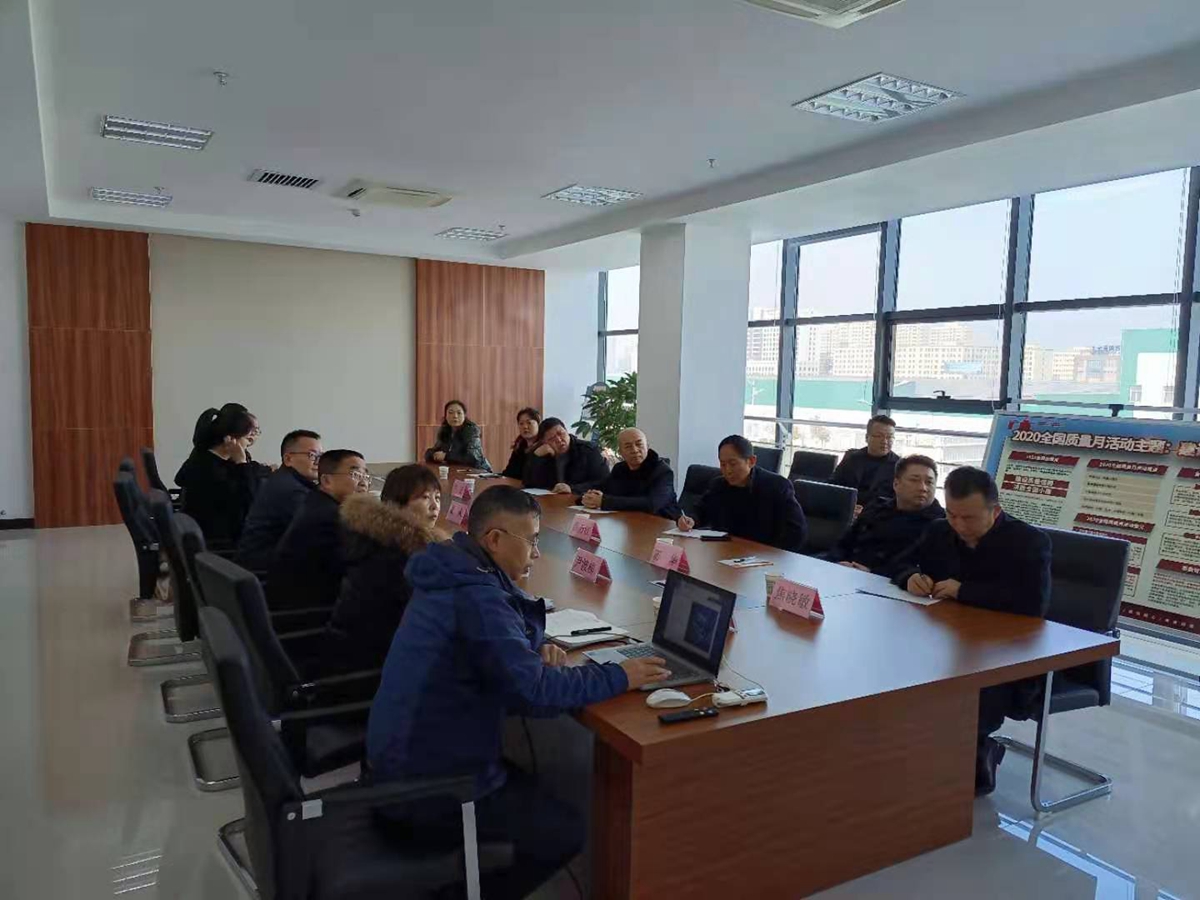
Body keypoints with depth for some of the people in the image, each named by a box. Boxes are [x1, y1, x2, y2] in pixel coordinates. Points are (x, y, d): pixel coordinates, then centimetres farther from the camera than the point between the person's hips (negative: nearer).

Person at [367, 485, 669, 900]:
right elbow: (534, 693, -30)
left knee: (531, 787, 25)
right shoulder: (475, 598, -27)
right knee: (566, 832, 4)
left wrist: (538, 649, -5)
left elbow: (503, 637, 16)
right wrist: (617, 677, -20)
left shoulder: (454, 575, 3)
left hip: (406, 760, 9)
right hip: (430, 789, -9)